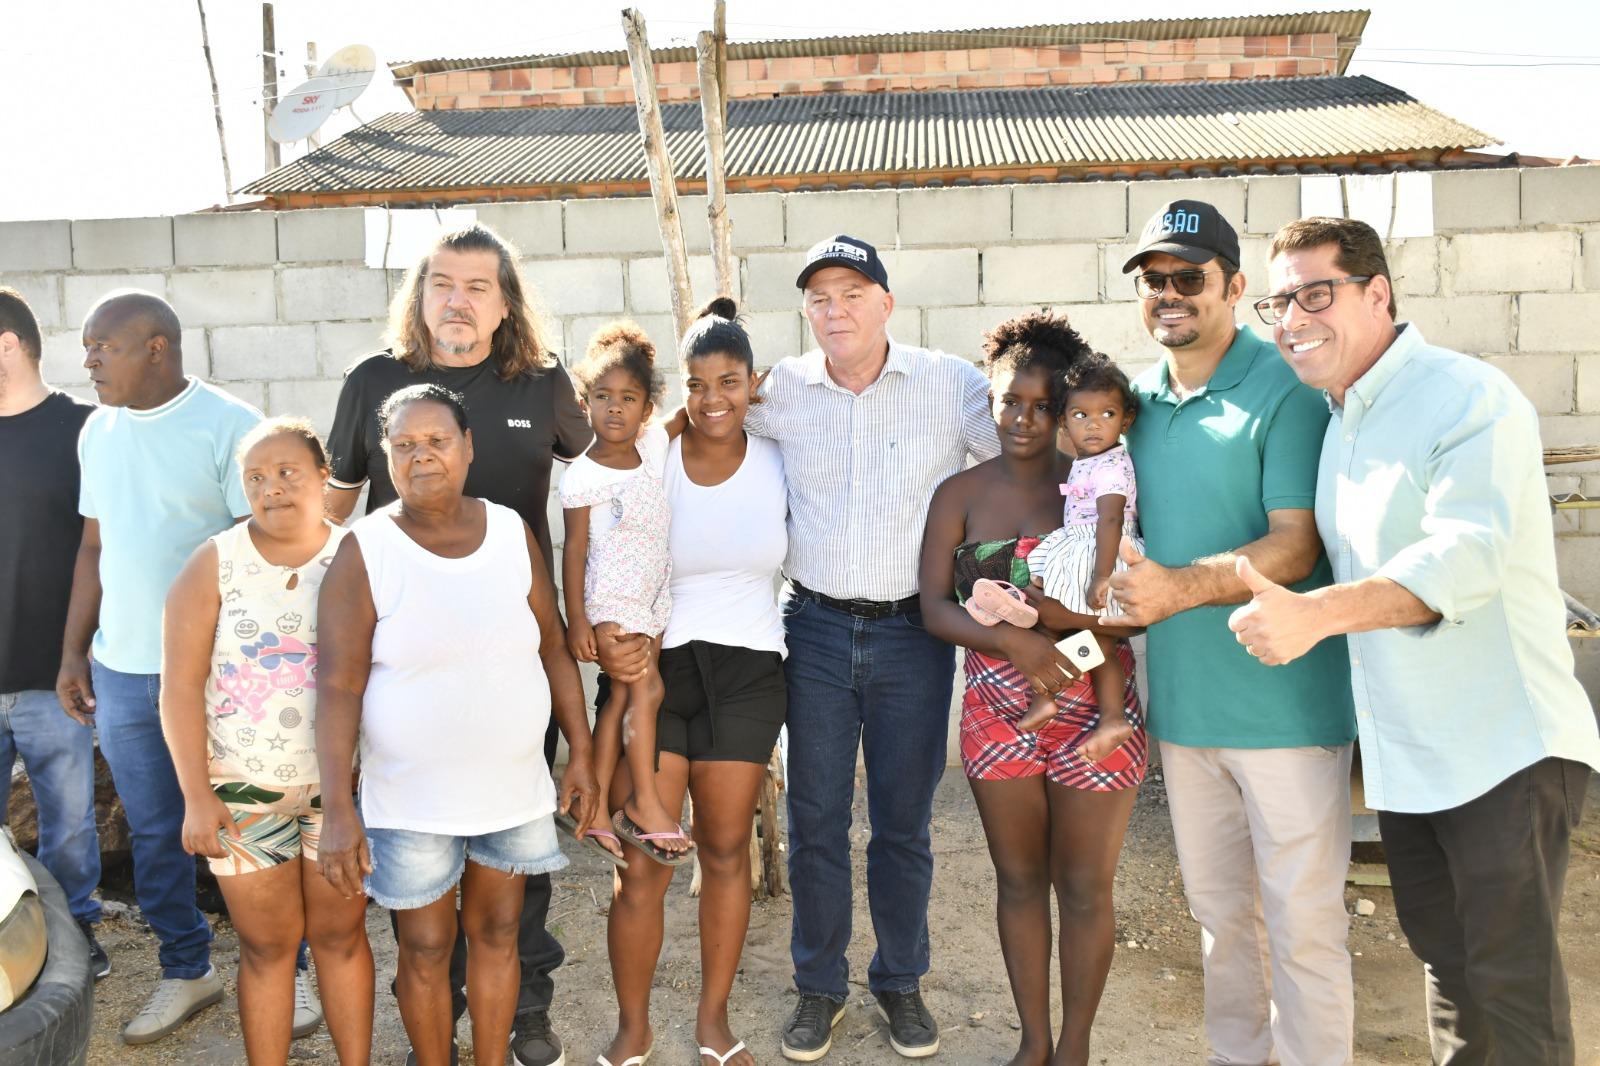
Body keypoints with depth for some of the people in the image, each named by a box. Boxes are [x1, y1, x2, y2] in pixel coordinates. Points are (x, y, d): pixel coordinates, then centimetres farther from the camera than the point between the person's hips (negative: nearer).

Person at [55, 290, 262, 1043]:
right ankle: (186, 972, 32)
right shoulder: (98, 431, 9)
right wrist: (73, 651, 13)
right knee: (153, 835, 15)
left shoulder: (230, 426, -11)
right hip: (121, 672, 6)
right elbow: (93, 548, 15)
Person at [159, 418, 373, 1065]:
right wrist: (196, 794, -10)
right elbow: (180, 686, -6)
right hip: (243, 791, 0)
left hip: (341, 786, 1)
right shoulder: (214, 564, -5)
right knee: (267, 943, 10)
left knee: (341, 933, 11)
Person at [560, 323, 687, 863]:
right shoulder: (582, 474, -14)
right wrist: (575, 618, -13)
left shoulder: (654, 445, 0)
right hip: (610, 600, -6)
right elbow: (574, 547, -12)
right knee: (646, 688, -10)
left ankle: (598, 800, 19)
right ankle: (645, 804, 2)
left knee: (622, 696, 9)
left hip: (652, 596, 6)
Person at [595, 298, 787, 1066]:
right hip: (653, 668, -1)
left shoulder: (778, 464, 1)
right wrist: (615, 643, -18)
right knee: (643, 865, -2)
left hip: (746, 675, 2)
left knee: (726, 853, 10)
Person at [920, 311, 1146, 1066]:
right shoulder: (961, 494, 2)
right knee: (1019, 880, 14)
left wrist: (1053, 610, -23)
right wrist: (1016, 642, -20)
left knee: (1083, 888, 8)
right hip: (997, 710, 2)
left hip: (1092, 711, -1)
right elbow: (934, 608, -5)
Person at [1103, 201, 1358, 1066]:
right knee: (1218, 907, 19)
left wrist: (1179, 587, -31)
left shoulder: (1285, 392, -10)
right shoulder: (1138, 401, 9)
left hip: (1284, 697, -6)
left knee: (1302, 917, 4)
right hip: (1182, 696, 6)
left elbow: (1296, 546, -18)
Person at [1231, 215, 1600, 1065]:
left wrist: (1314, 613, -41)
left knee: (1512, 980, 0)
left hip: (1504, 748, -8)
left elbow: (1466, 556, -29)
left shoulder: (1469, 398, -15)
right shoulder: (1334, 421, 11)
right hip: (1401, 755, 8)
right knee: (1443, 958, 19)